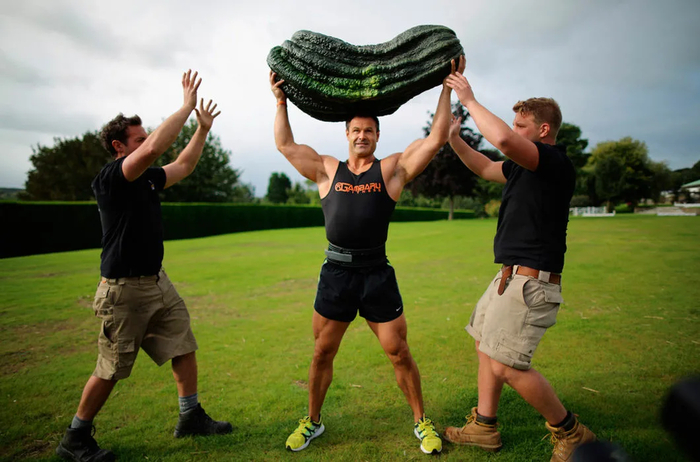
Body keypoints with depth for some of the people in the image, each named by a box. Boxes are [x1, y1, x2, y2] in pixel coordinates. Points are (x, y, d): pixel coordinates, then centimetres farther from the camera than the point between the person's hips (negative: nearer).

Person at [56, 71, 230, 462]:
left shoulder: (148, 179, 9)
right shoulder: (110, 178, -16)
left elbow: (184, 166, 22)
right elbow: (155, 148, -32)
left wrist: (203, 128, 15)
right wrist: (187, 106, -24)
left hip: (158, 281, 8)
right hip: (124, 289, -8)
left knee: (184, 347, 11)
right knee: (111, 370, 4)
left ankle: (192, 418, 26)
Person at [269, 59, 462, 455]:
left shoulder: (393, 169, 4)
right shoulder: (327, 170, 10)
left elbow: (436, 139, 0)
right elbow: (285, 144, 12)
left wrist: (447, 89, 2)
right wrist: (281, 101, 12)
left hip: (377, 273, -1)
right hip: (335, 272, 2)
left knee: (399, 352, 6)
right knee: (322, 354, 12)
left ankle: (422, 422, 27)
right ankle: (313, 422, 33)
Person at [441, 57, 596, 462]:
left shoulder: (556, 162, -15)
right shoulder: (527, 166, 14)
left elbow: (502, 139, -32)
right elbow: (485, 167, 26)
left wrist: (470, 100, -18)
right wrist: (453, 138, 12)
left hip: (532, 280, -11)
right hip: (512, 276, 11)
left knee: (506, 365, -9)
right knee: (486, 343, 16)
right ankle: (484, 426, 29)